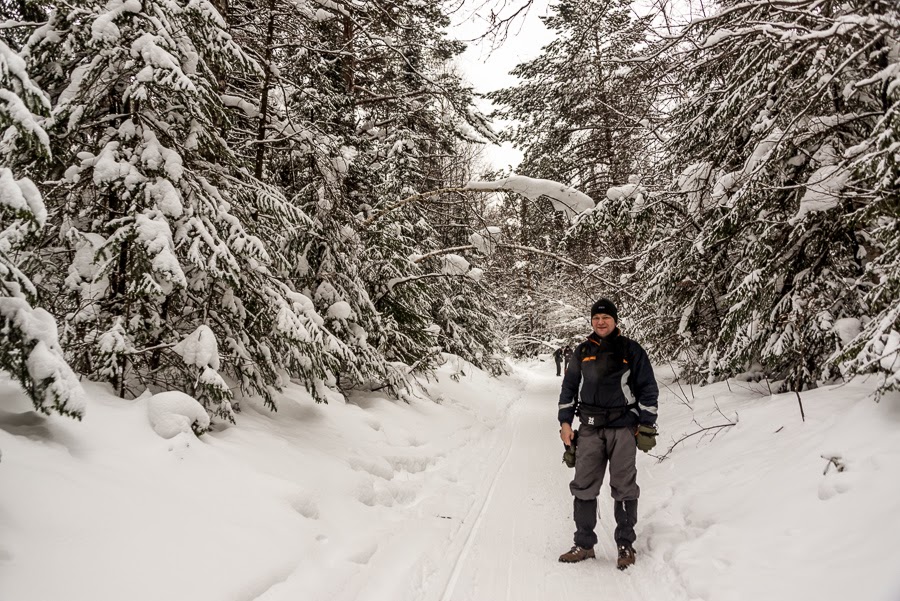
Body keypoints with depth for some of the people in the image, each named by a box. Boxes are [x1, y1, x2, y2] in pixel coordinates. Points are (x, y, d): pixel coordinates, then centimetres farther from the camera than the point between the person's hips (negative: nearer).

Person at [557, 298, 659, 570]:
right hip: (590, 428, 3)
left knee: (624, 488, 3)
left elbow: (648, 389, 3)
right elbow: (569, 387, 15)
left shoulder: (631, 350, 1)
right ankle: (584, 543, 14)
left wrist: (646, 426, -3)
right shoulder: (582, 352, 9)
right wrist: (565, 421, 7)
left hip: (623, 427, -2)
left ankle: (625, 544, 17)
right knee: (583, 486, 2)